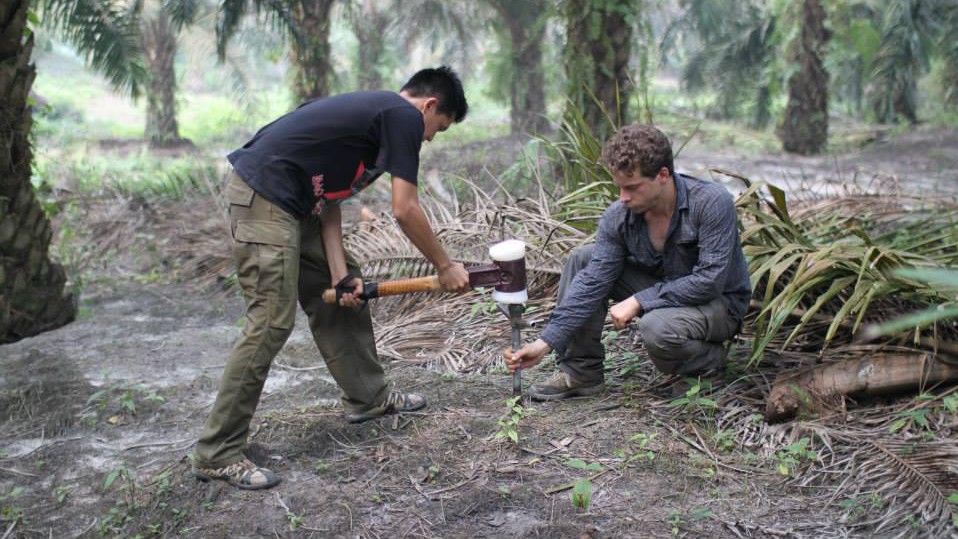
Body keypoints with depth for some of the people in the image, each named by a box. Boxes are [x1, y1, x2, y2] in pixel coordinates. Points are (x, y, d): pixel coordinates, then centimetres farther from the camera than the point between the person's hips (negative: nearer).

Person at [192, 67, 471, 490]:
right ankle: (217, 454, -2)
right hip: (262, 197, -11)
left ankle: (367, 396, 31)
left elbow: (329, 199, 14)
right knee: (272, 323, -10)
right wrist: (446, 267, 1)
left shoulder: (376, 113, 20)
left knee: (344, 294, 17)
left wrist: (342, 274, 5)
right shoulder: (404, 115, -7)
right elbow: (404, 211, -11)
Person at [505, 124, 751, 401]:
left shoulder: (713, 203, -26)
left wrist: (639, 300, -28)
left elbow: (710, 280, -28)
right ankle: (580, 372, -7)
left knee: (656, 326, -37)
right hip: (662, 290, 5)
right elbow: (592, 282, -16)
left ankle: (710, 359, -2)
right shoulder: (617, 216, -13)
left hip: (719, 302, -5)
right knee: (583, 259, -10)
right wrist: (546, 342, -24)